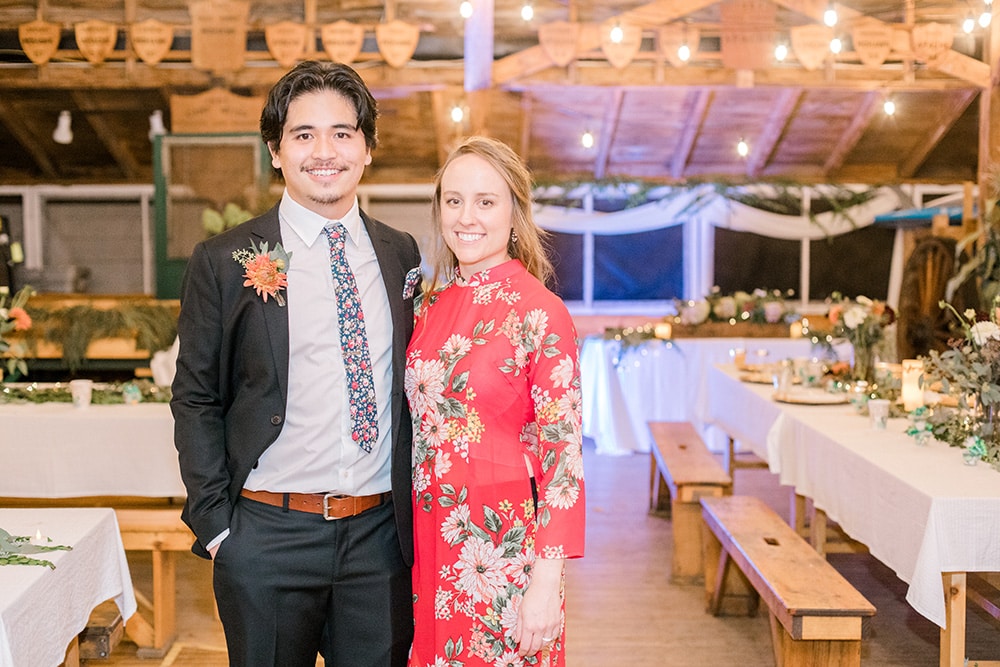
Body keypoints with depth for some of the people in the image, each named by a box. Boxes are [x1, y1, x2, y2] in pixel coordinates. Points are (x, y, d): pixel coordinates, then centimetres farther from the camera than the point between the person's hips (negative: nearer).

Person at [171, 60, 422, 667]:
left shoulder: (401, 253, 7)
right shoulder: (224, 261, -3)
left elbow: (410, 385, 12)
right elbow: (195, 401, -1)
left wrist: (414, 515, 7)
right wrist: (215, 523, -6)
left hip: (381, 532, 3)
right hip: (269, 536, -2)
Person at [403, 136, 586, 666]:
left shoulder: (540, 313, -12)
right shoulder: (429, 307, 6)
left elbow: (563, 454, -14)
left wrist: (546, 581, -18)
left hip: (504, 544, -5)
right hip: (428, 543, 5)